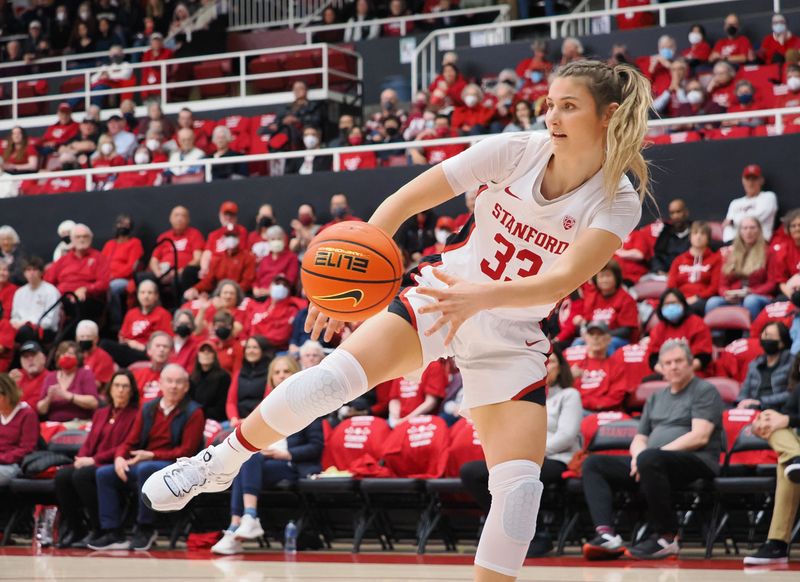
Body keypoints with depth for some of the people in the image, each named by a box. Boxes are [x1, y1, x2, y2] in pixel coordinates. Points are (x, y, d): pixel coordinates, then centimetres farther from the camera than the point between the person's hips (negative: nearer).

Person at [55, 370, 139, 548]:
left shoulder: (135, 415, 1)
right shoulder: (100, 414, 24)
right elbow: (89, 442, 20)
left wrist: (94, 460, -13)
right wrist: (81, 459, -4)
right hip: (92, 464, 6)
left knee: (81, 476, -33)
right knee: (62, 475, -22)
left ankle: (98, 531, -22)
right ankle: (74, 528, -13)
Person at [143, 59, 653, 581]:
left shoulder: (619, 202, -14)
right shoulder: (514, 151, -12)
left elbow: (563, 279, -31)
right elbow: (404, 201, -10)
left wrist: (482, 296, -47)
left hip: (512, 340, 0)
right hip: (439, 297, 0)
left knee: (520, 484, -13)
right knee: (334, 375, -21)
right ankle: (220, 463, 0)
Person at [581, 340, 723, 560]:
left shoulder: (705, 391, 3)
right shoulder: (656, 398, 25)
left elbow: (700, 437, -11)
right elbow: (639, 440, 22)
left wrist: (658, 452, -15)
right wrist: (638, 453, -4)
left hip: (696, 461, -8)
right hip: (650, 464, 8)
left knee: (650, 459, -39)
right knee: (593, 464, -4)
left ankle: (666, 537, -27)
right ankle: (606, 533, -25)